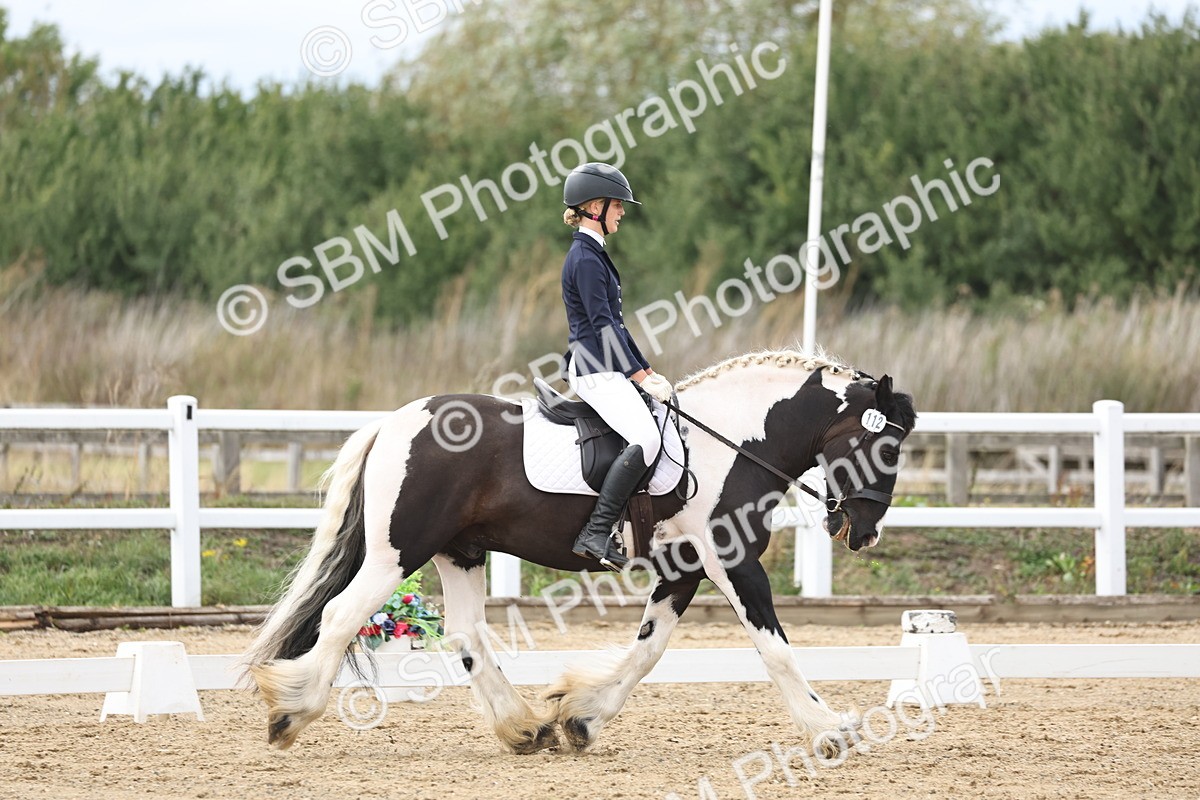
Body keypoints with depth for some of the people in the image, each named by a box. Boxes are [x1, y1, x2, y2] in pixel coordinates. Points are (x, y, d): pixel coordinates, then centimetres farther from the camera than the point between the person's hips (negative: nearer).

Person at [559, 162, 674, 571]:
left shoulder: (593, 254, 19)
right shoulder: (585, 258, -13)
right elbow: (602, 324, -18)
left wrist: (647, 371, 19)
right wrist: (641, 377, -16)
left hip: (603, 369, 11)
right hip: (595, 371, -11)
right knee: (646, 439, -26)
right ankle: (595, 534, -27)